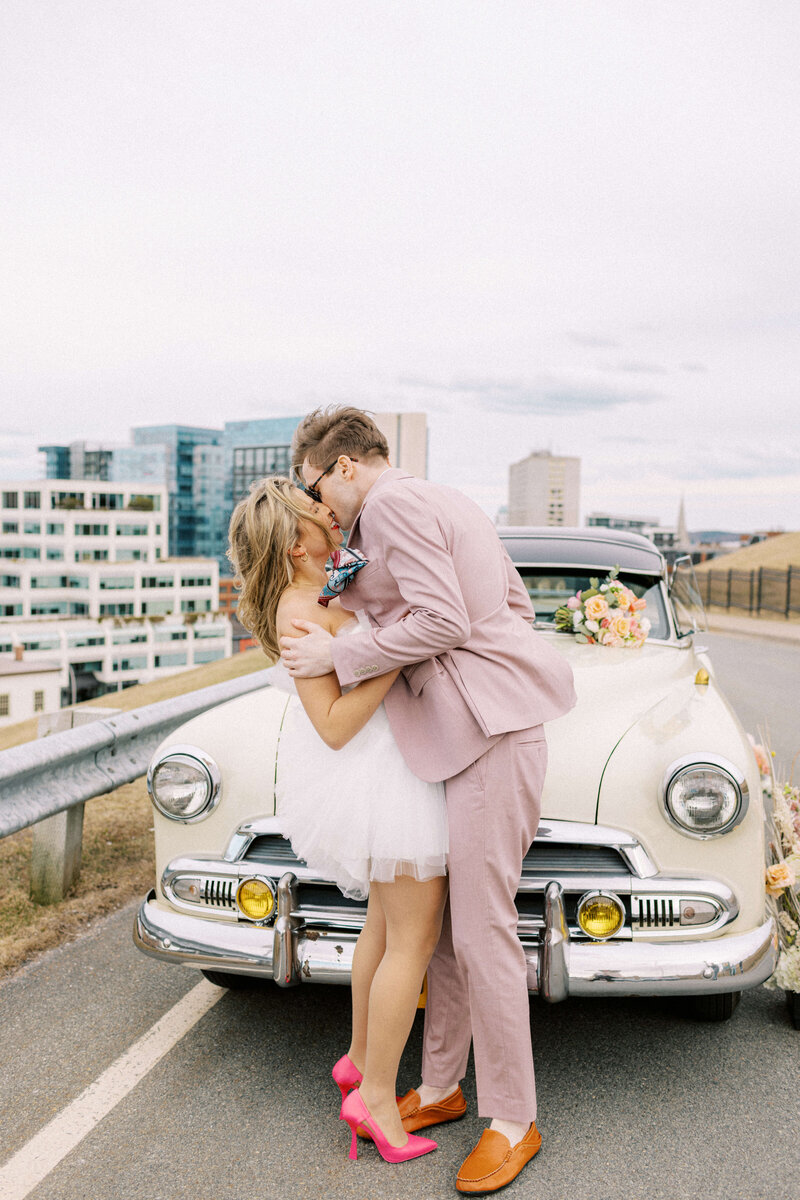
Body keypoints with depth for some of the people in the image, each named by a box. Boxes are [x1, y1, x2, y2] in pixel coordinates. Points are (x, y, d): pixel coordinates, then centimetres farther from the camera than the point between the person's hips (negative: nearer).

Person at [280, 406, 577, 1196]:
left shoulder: (391, 504, -9)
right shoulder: (447, 502, 19)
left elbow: (442, 622, -19)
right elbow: (517, 605, 19)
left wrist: (338, 656, -11)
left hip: (488, 727, -10)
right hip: (467, 727, 10)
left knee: (480, 928, -3)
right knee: (443, 915, 15)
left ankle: (513, 1122, 13)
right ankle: (440, 1088, 29)